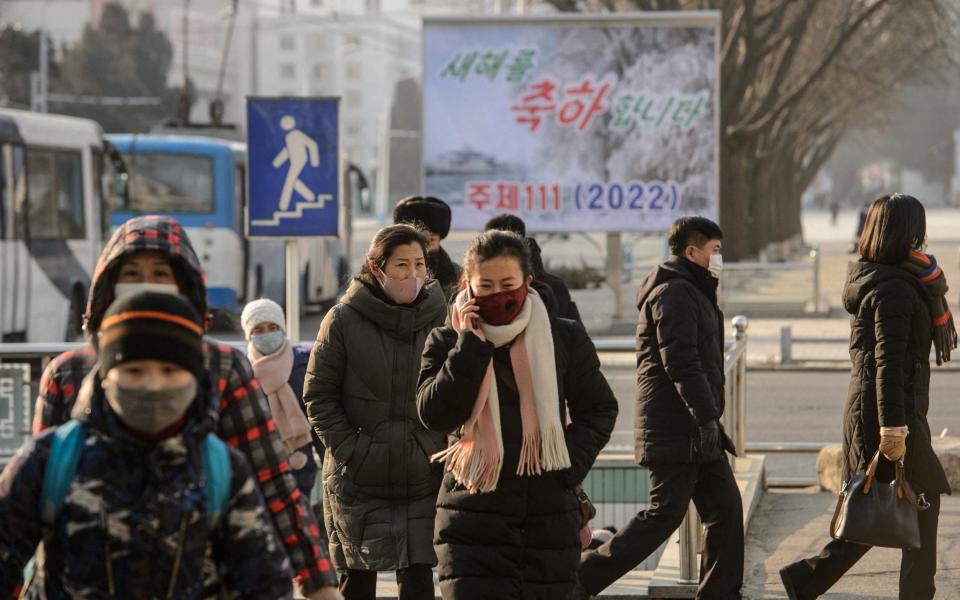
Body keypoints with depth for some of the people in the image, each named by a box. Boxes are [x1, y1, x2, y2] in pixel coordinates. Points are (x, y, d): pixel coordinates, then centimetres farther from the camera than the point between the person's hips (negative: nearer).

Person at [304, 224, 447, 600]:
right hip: (358, 480, -1)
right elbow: (318, 396, -2)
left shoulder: (439, 316, 1)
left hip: (424, 479, 1)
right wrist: (348, 451, -10)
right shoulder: (344, 320, -6)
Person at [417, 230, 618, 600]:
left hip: (550, 517, 2)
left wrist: (570, 462, -1)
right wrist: (471, 346, -14)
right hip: (474, 520, -2)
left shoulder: (565, 338, 5)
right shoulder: (447, 343, 3)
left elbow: (599, 409, 14)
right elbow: (435, 415, -12)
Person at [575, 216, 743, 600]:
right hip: (675, 429, -11)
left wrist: (710, 419, 23)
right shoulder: (673, 293, -13)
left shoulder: (692, 292, 22)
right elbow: (681, 362, -22)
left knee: (726, 508, 8)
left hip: (695, 429, 11)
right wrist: (706, 417, -24)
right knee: (664, 515, -11)